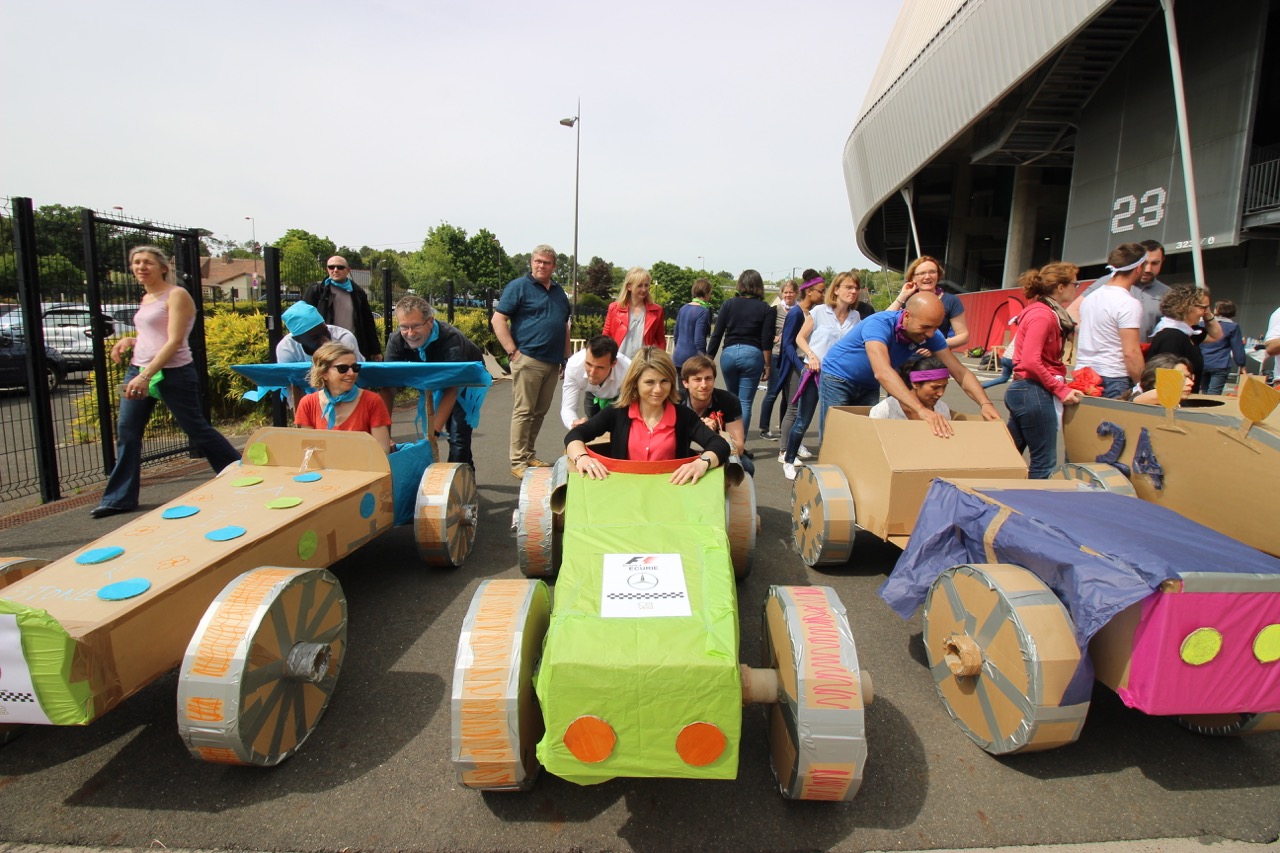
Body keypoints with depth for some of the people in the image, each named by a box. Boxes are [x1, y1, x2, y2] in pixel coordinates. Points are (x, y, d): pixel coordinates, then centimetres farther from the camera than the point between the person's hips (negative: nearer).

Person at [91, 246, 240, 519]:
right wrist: (129, 341, 7)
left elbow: (174, 341, -17)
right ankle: (120, 498, 14)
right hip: (138, 371, 8)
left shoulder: (176, 295, -9)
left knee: (197, 429, -1)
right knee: (126, 432, 5)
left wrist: (146, 375, -24)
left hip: (173, 373, -8)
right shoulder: (145, 299, 15)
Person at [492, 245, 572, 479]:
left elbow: (564, 326, 25)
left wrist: (566, 358, 19)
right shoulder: (518, 287, -1)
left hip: (553, 362, 7)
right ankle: (518, 463, 1)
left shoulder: (559, 291, 19)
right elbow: (498, 320, -7)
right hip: (528, 360, -6)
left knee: (540, 412, 11)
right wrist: (513, 352, -13)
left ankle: (529, 455, 23)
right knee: (523, 412, -5)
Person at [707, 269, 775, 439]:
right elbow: (766, 341, -4)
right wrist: (767, 365, 2)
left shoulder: (729, 304, 5)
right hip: (752, 355, -2)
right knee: (745, 403, 2)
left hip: (729, 353, 2)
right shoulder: (766, 309, 2)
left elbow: (717, 334, 2)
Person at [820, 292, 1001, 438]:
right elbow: (882, 372, -49)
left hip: (869, 385, 6)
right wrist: (921, 409, -59)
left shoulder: (931, 336, -16)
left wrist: (985, 404, -32)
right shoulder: (879, 324, -35)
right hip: (838, 377, -5)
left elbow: (960, 372, -14)